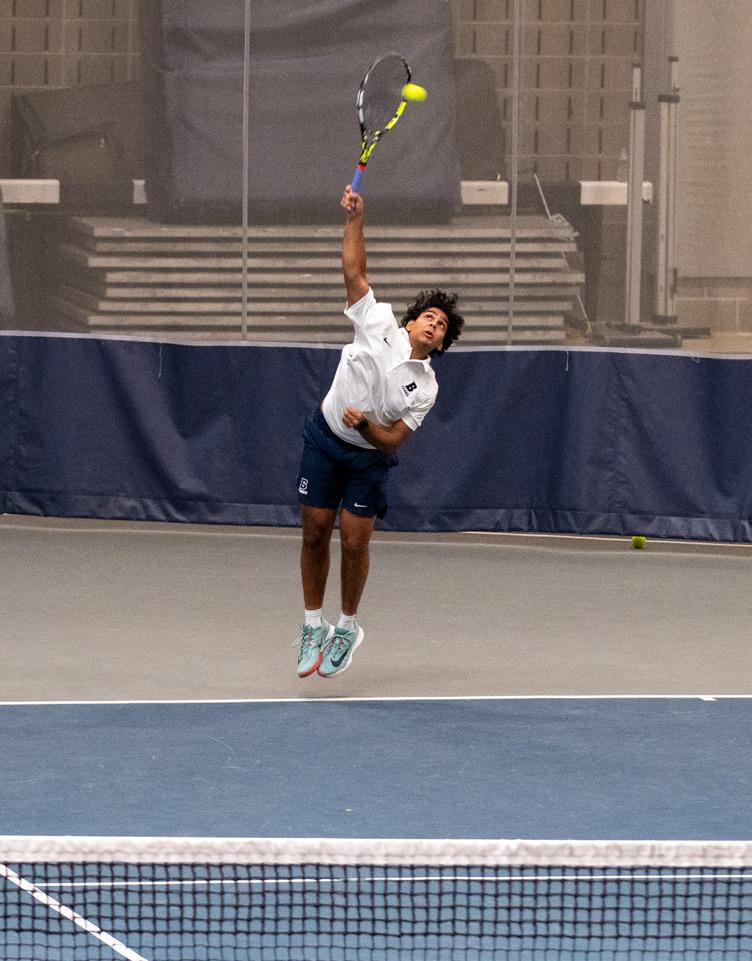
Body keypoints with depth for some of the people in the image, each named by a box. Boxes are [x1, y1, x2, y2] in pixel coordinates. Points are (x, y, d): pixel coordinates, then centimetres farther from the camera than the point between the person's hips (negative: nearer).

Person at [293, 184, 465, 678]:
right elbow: (355, 271, -11)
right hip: (324, 438, 0)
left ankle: (347, 626, 19)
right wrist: (355, 219, -22)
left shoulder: (426, 387, -9)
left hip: (369, 457, 0)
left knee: (354, 543, -3)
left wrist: (365, 425, -31)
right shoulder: (379, 324, -8)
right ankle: (313, 625, 18)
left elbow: (393, 440, -12)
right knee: (315, 534, 3)